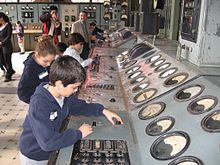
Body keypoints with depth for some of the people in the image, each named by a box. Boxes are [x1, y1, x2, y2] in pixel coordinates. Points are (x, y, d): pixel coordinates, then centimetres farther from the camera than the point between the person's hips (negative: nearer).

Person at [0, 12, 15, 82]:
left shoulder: (8, 25, -5)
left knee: (7, 61, 1)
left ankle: (8, 76, 12)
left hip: (7, 47, -7)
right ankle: (11, 71, 28)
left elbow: (8, 36, -11)